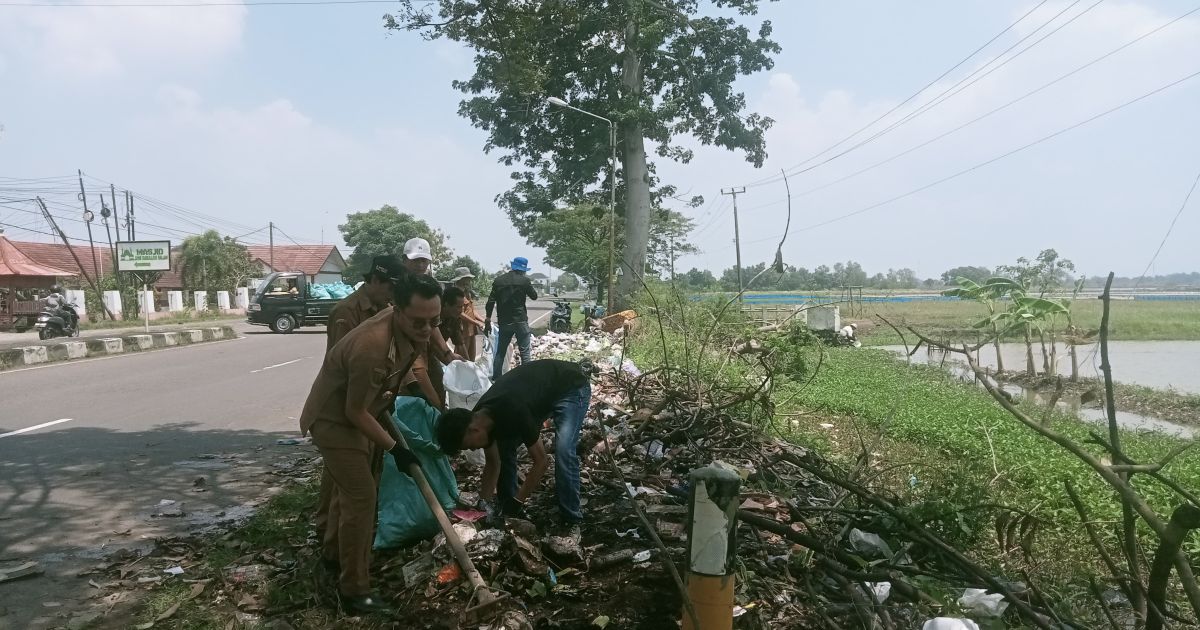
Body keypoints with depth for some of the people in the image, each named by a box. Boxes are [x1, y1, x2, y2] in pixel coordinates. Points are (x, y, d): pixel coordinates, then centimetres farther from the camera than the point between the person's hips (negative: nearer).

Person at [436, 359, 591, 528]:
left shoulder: (513, 413, -38)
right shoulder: (481, 416, -14)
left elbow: (540, 461, -27)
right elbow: (493, 463, 1)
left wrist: (517, 502, -22)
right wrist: (484, 504, -3)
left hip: (572, 386, -8)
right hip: (542, 387, 8)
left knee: (563, 451, -25)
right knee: (504, 447, 1)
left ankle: (571, 521, -11)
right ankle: (507, 509, 15)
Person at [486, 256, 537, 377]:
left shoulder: (499, 280, 4)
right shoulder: (524, 280, -6)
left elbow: (491, 301, 3)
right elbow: (534, 296, 8)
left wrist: (487, 321, 8)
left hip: (504, 322, 4)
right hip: (520, 321, -4)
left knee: (500, 352, 13)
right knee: (525, 352, 1)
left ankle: (496, 378, 16)